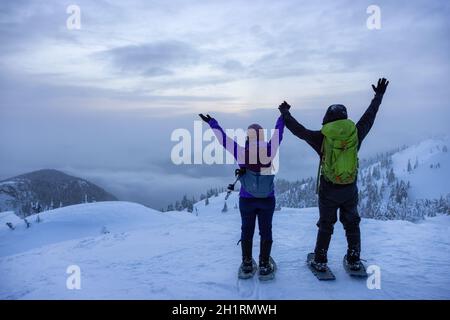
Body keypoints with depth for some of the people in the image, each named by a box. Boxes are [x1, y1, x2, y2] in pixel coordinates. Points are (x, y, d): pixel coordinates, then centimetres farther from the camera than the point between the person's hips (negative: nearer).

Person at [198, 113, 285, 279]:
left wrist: (211, 122, 5)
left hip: (246, 201, 0)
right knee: (266, 231, 14)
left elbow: (223, 138, -8)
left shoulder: (241, 153, -19)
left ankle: (247, 265, 26)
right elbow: (278, 133, -4)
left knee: (247, 231, 17)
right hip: (267, 201, 0)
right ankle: (264, 266, 20)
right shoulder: (269, 151, -18)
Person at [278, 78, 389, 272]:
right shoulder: (355, 133, -7)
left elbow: (298, 129, -3)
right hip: (350, 190, 2)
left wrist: (285, 113, 13)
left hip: (328, 190, -2)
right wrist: (378, 97, 26)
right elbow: (369, 117, 9)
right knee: (352, 223, 19)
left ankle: (320, 261, 18)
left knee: (325, 225, 13)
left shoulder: (322, 138, -13)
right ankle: (354, 260, 26)